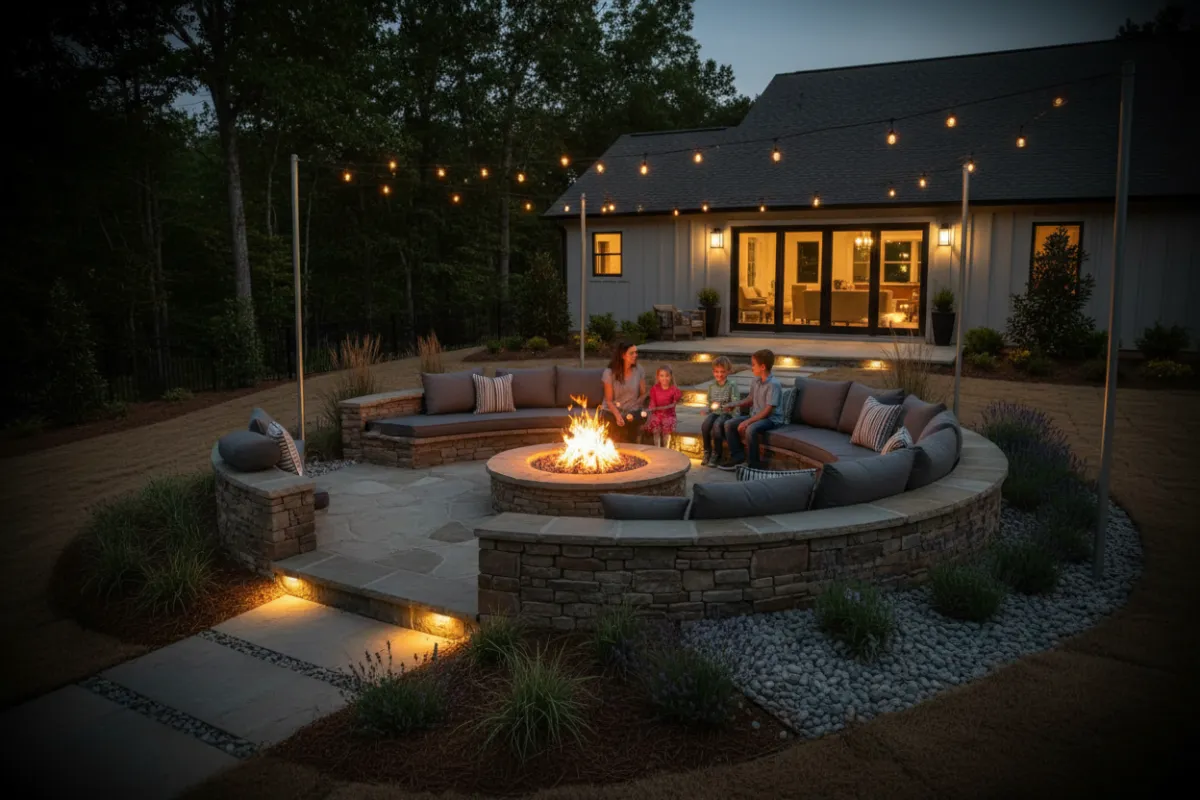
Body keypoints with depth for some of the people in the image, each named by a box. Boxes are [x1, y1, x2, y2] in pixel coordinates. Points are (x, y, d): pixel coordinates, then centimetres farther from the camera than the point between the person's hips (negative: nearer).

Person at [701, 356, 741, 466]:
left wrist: (721, 406, -27)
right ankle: (707, 452, -11)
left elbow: (735, 403, -12)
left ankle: (716, 455, -19)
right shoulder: (712, 385, 12)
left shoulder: (732, 385, -4)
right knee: (705, 425, -27)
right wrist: (709, 406, 2)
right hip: (714, 412, 4)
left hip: (726, 413, -4)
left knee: (717, 425, -34)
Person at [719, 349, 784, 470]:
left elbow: (767, 411, -23)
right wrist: (736, 404, 2)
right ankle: (738, 457, 1)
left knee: (750, 429, -36)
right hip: (756, 416, 9)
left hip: (771, 419, -9)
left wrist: (748, 421, -26)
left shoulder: (773, 384, -20)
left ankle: (754, 464, -21)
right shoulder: (756, 381, 6)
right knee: (729, 424, -4)